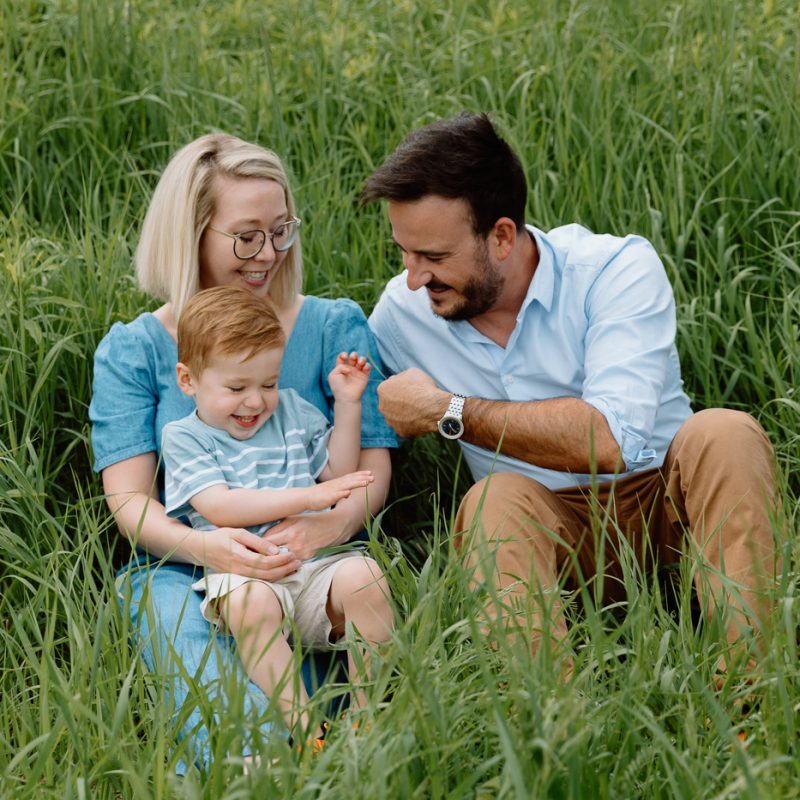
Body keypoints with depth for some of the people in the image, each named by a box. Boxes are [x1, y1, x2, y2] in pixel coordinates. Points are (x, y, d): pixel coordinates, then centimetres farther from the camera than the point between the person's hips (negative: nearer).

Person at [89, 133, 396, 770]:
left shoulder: (335, 328, 12)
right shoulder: (132, 351, 10)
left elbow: (372, 464, 5)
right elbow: (130, 498, 1)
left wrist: (334, 522, -22)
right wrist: (204, 546, -23)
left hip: (313, 566, 0)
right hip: (181, 570, 0)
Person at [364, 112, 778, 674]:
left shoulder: (619, 269, -14)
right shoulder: (401, 313, -1)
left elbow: (610, 439, -27)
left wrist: (448, 411, -20)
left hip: (667, 505, -1)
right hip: (543, 527, 2)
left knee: (725, 434, -31)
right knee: (496, 500, -31)